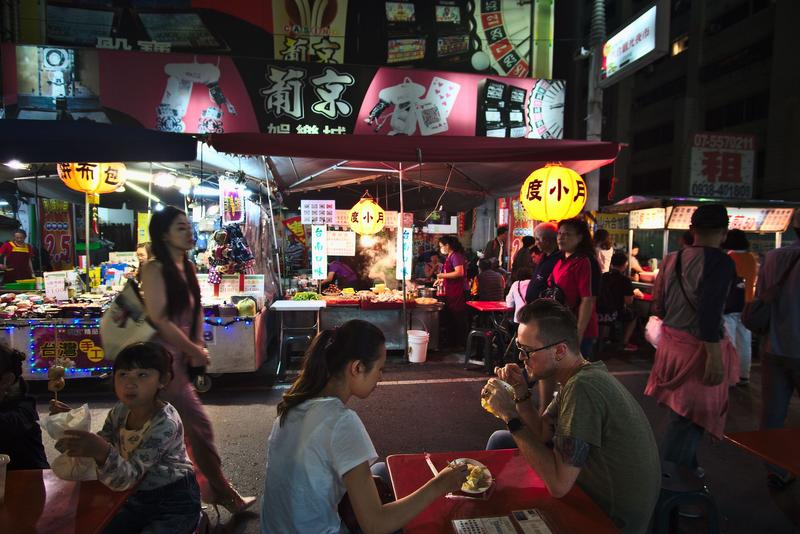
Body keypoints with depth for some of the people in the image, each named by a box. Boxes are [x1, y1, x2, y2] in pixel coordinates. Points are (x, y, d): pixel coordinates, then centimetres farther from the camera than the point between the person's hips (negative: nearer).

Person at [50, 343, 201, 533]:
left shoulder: (165, 423, -27)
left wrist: (103, 452, -50)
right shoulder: (119, 412, -6)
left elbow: (127, 478, -32)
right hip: (138, 499, 7)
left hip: (175, 501, -7)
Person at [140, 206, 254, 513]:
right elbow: (160, 320, -18)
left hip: (180, 358, 8)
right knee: (199, 424, -3)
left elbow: (195, 311, 13)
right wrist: (195, 351, -11)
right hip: (163, 358, -8)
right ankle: (224, 494, 9)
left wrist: (198, 347, -1)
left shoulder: (187, 268, 10)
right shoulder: (155, 269, -13)